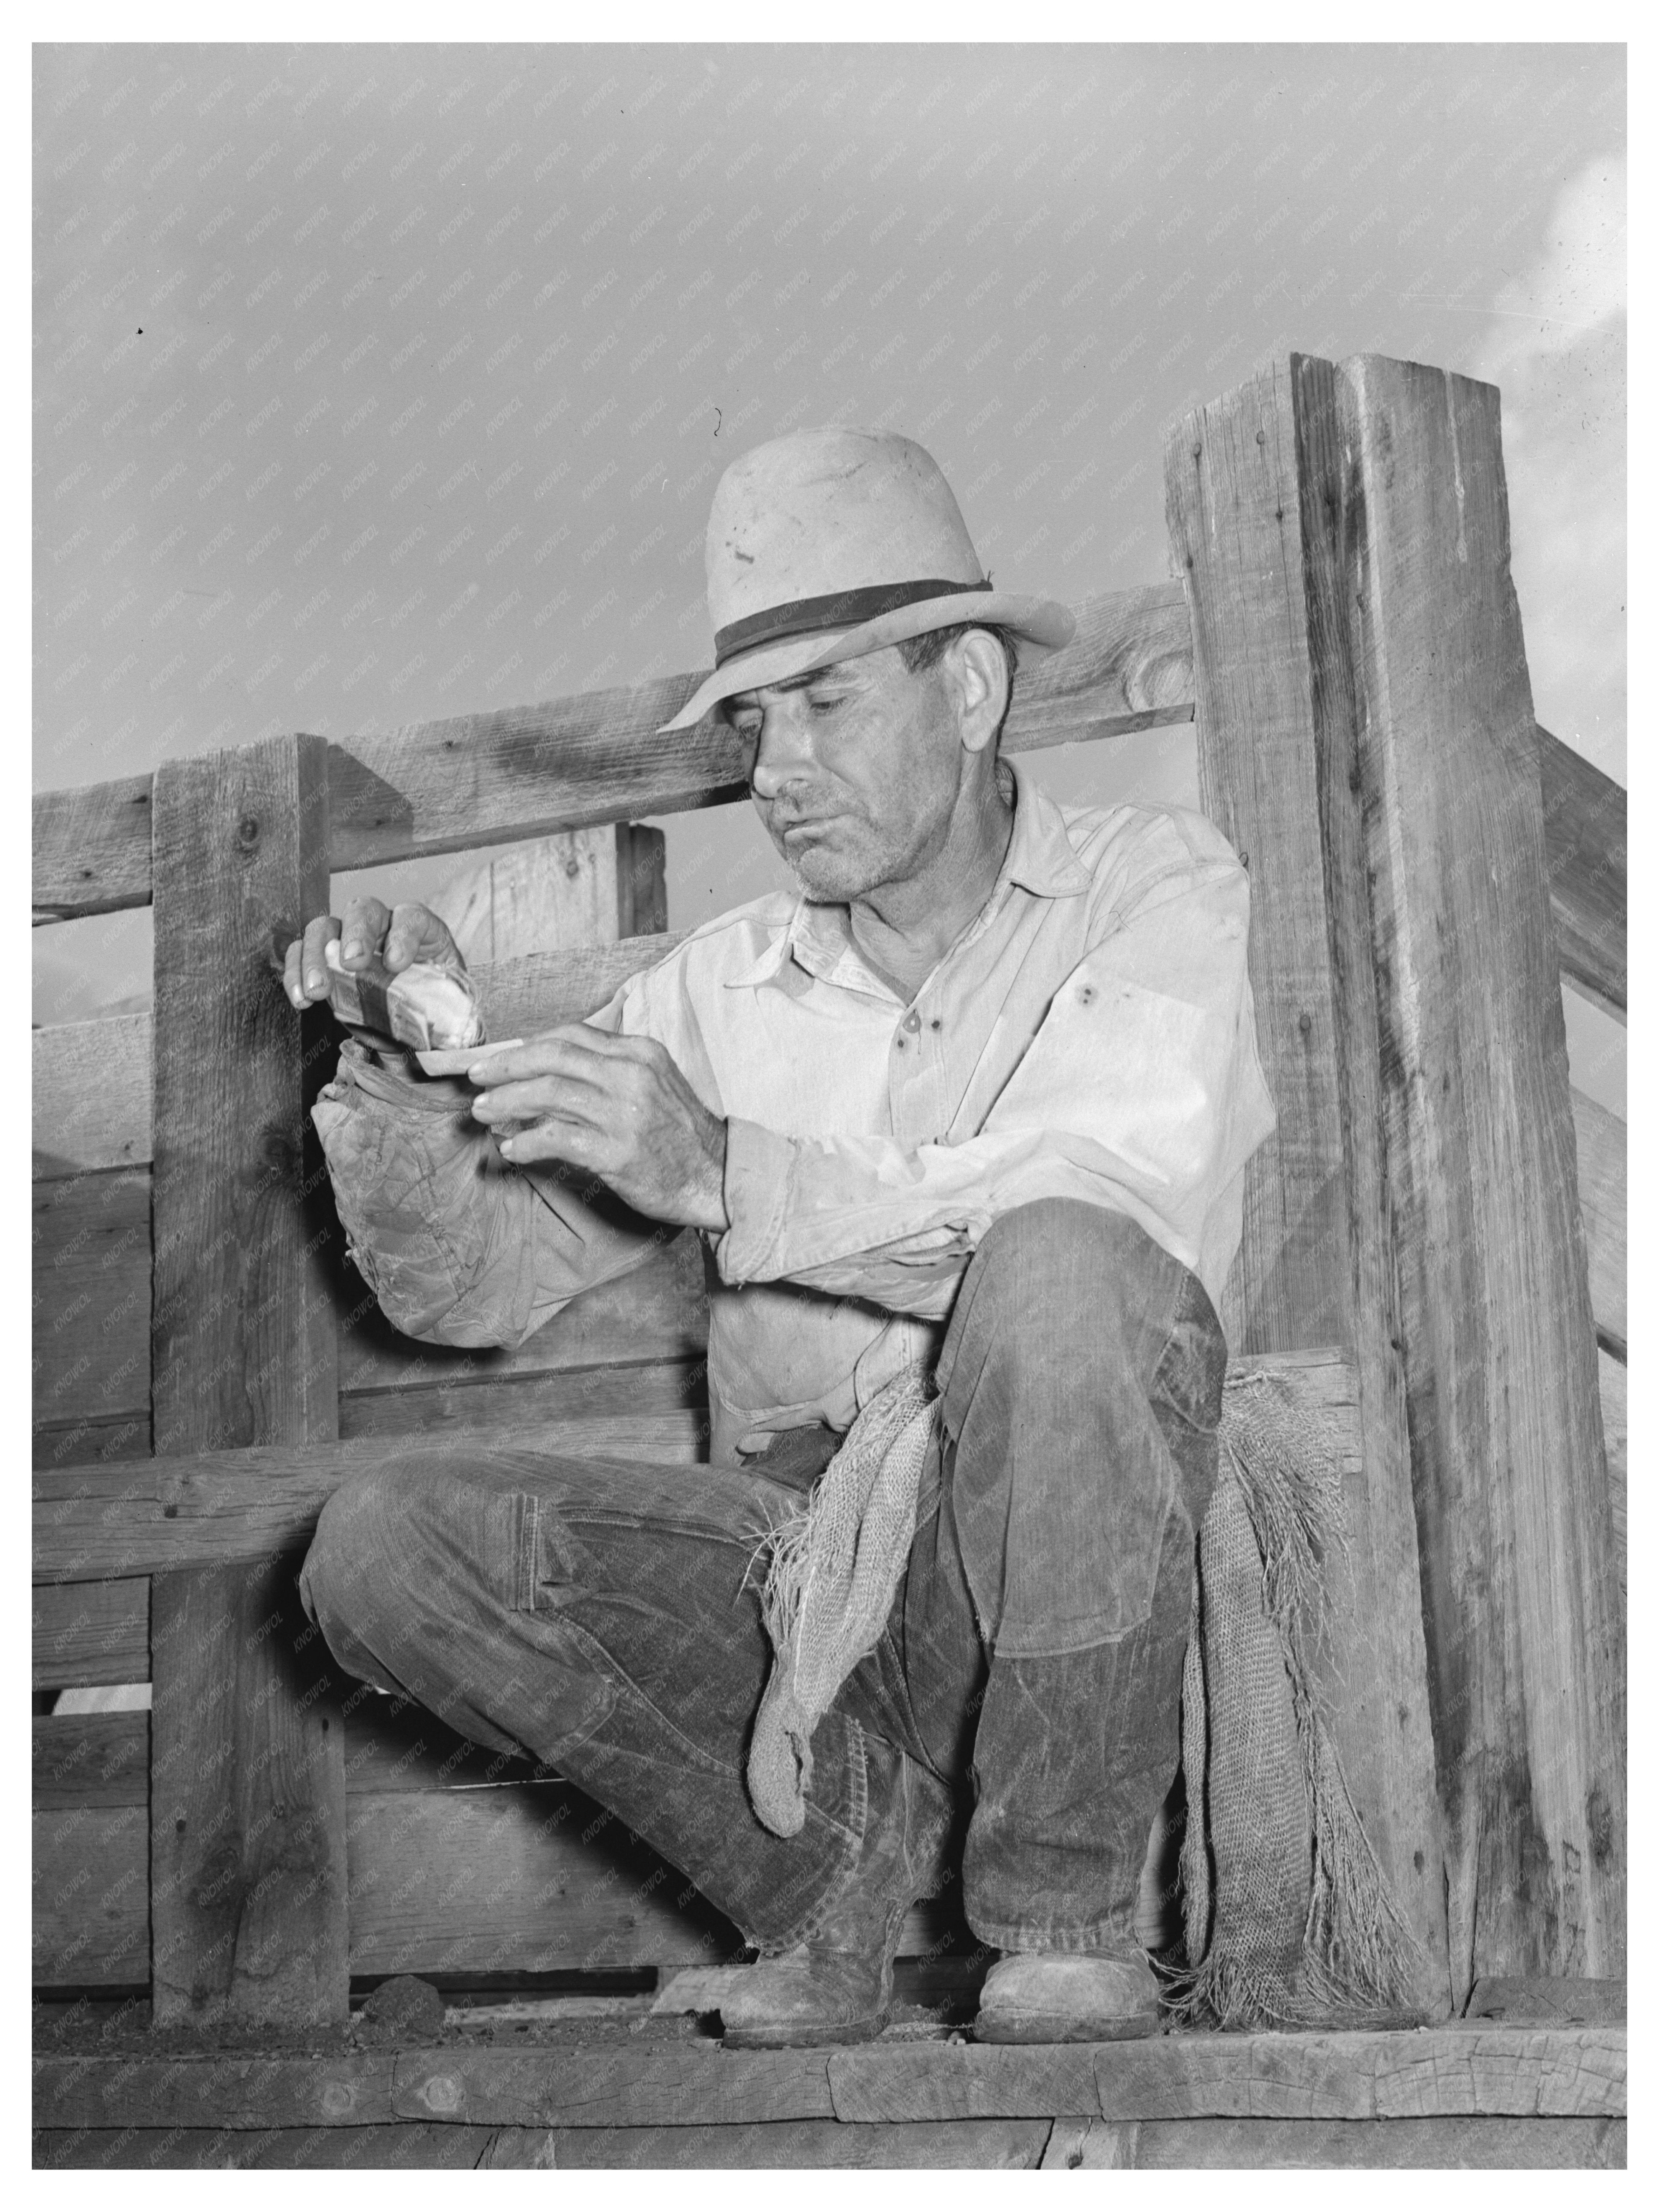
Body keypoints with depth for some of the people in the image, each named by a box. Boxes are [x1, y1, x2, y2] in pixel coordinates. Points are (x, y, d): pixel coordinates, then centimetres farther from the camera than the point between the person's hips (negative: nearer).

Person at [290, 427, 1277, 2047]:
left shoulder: (1151, 885, 1)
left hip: (1057, 1560, -3)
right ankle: (838, 1841, 1)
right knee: (382, 1550, -18)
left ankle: (1062, 1911, -15)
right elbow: (471, 1288, 10)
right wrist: (411, 1072, -9)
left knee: (1063, 1270, -34)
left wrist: (729, 1175, -25)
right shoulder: (723, 988, 11)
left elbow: (1114, 1200, -19)